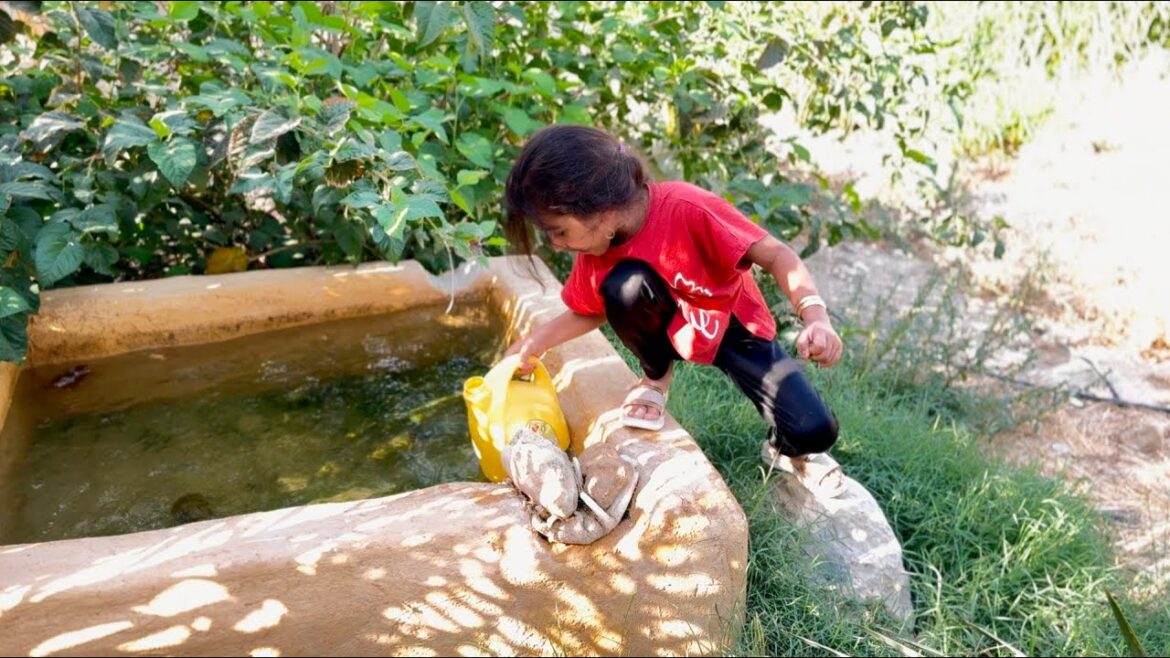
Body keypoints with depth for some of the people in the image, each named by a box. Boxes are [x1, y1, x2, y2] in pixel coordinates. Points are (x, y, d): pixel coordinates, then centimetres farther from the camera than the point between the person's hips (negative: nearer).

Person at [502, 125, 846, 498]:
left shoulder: (687, 209, -32)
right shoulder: (594, 247, -14)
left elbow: (776, 255, -28)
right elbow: (589, 313, 6)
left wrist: (817, 318, -43)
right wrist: (534, 343, -5)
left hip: (736, 328, -3)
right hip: (673, 334, 3)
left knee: (814, 431, -21)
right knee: (624, 285, -31)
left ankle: (784, 449, 18)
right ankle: (656, 378, -1)